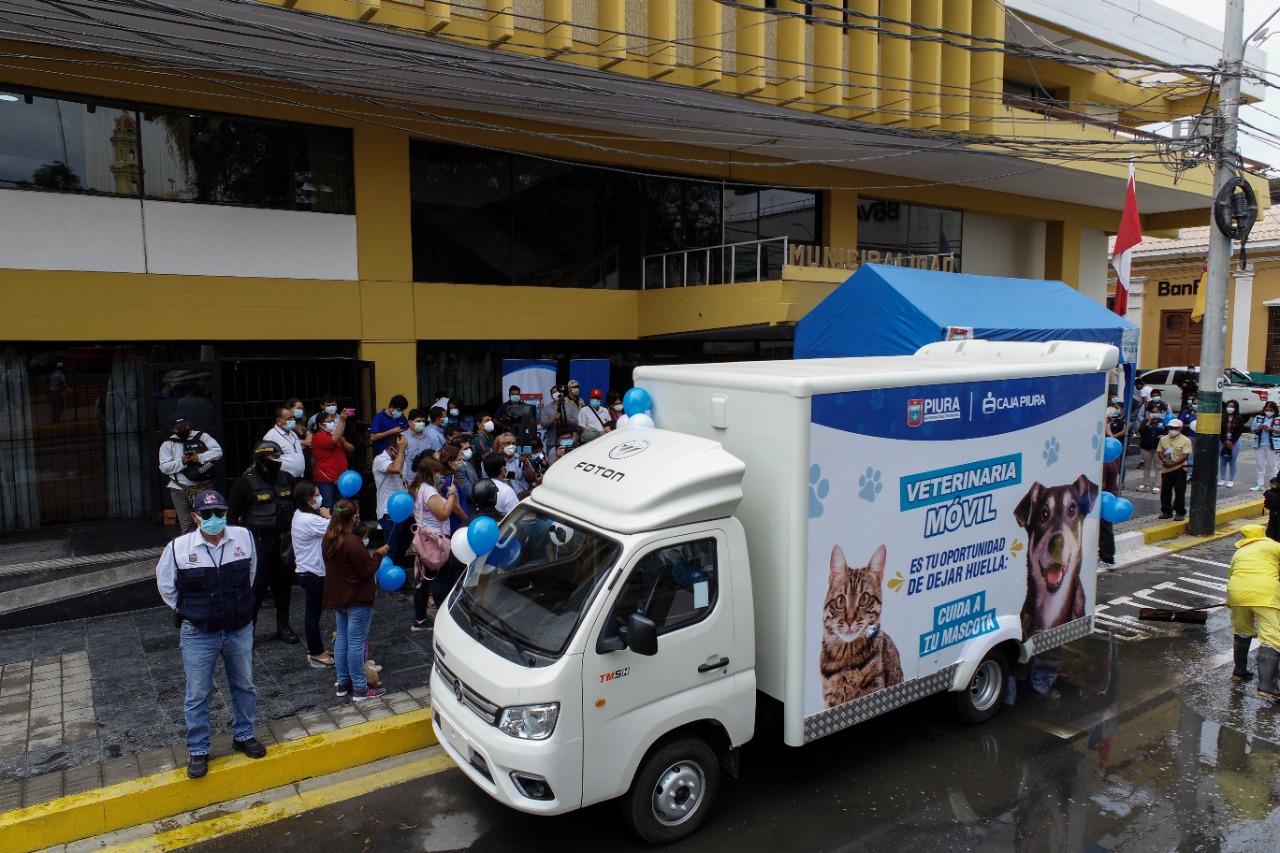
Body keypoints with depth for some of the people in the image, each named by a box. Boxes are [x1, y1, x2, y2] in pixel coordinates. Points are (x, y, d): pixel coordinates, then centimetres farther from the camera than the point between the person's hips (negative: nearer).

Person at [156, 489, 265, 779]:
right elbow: (166, 585, 4)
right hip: (198, 634, -2)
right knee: (197, 694, 9)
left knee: (244, 685, 17)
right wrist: (186, 610, 5)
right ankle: (198, 750, 26)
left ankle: (244, 735, 37)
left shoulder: (244, 537, -7)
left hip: (240, 629, 3)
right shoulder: (178, 547, -14)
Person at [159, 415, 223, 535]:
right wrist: (181, 462, -16)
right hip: (180, 490, 0)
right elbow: (164, 467, -1)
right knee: (186, 525, 3)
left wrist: (200, 457, -17)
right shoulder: (168, 444, 6)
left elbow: (218, 451, -4)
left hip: (204, 487, 0)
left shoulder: (201, 436, 6)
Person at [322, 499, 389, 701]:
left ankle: (342, 683, 26)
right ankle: (360, 688, 5)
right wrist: (378, 554, -5)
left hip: (337, 598, 9)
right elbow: (366, 571, -19)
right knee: (356, 643, -2)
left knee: (341, 639, 17)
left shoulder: (328, 540, 4)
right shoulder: (353, 542, -23)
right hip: (357, 600, -8)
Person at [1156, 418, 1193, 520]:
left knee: (1179, 492, 0)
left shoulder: (1186, 440, -5)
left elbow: (1185, 456, -12)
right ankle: (1166, 511, 18)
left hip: (1179, 469, -4)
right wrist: (1164, 460, -14)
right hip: (1166, 469, 4)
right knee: (1165, 491, 8)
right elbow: (1159, 452, 7)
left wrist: (1172, 463, -20)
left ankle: (1180, 513, 8)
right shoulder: (1163, 439, 7)